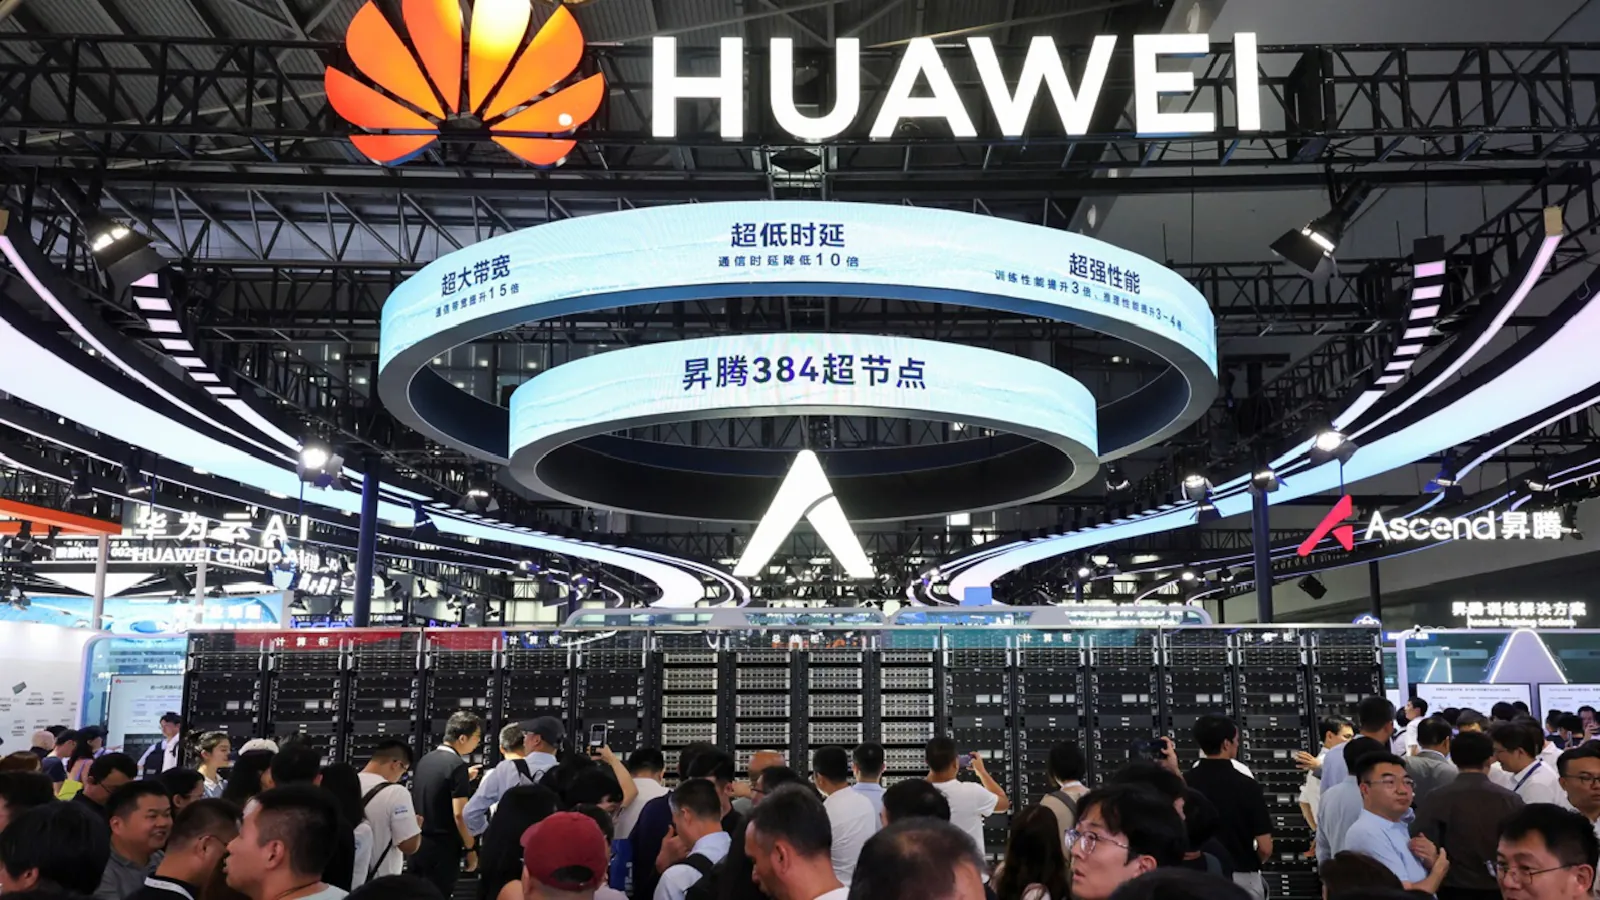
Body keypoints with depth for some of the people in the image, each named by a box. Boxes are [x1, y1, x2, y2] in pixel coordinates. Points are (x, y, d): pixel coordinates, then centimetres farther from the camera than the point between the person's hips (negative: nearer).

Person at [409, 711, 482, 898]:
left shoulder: (425, 760, 9)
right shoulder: (457, 765, -15)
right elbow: (459, 814, -19)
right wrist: (471, 848, -9)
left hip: (416, 845, 8)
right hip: (442, 849, -8)